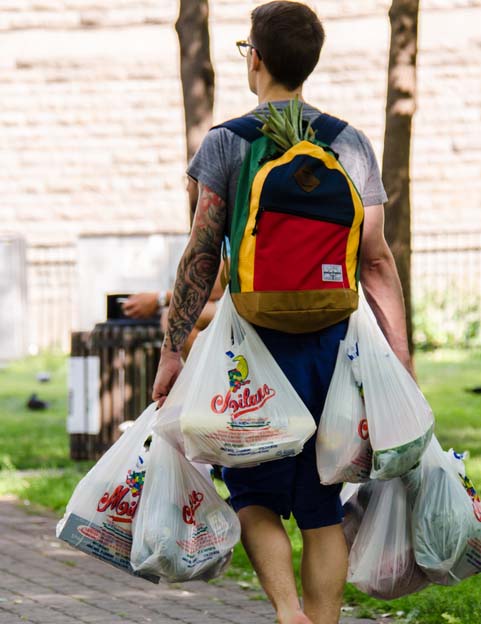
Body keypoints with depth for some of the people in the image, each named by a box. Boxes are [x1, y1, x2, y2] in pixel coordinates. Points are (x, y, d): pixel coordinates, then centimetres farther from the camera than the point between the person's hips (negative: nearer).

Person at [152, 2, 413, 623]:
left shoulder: (227, 143, -3)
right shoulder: (352, 144, 6)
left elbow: (201, 257, -5)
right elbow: (377, 261, 4)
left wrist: (172, 350, 0)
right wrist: (400, 359, 8)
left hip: (261, 340, -3)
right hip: (333, 340, 3)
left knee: (253, 493, 9)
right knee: (322, 507, 9)